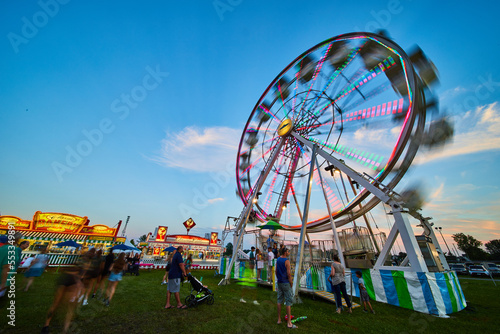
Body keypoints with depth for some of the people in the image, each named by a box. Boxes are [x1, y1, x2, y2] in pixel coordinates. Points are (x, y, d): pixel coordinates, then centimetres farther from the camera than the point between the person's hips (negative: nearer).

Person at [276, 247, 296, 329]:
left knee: (279, 301, 16)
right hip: (286, 283, -7)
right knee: (288, 302, 4)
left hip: (279, 282, 7)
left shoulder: (278, 260, 4)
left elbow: (276, 271, 10)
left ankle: (279, 319, 26)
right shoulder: (286, 261, -19)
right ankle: (289, 323, 12)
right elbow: (289, 274, -19)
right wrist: (291, 283, -7)